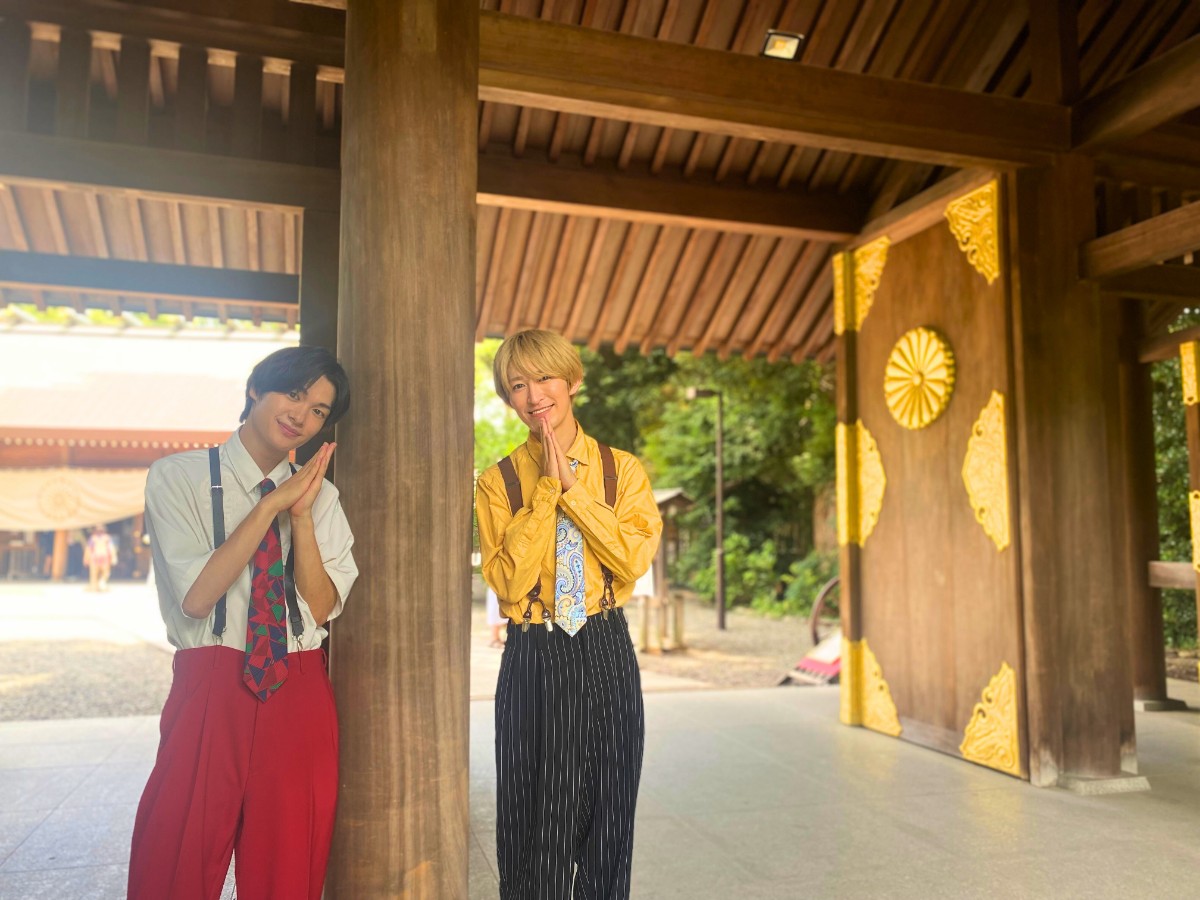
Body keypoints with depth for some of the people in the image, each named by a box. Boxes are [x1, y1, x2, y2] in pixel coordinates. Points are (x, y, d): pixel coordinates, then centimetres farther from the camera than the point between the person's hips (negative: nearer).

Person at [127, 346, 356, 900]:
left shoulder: (321, 497, 9)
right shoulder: (178, 477, 0)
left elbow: (320, 608, -1)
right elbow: (197, 596, -12)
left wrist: (302, 516, -12)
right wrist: (272, 504, -13)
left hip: (300, 696, 3)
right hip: (211, 692, -2)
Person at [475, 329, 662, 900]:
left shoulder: (624, 471, 3)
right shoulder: (498, 483, -1)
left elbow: (635, 558, -12)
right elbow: (508, 581, -12)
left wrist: (573, 488, -14)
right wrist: (547, 488, -15)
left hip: (607, 658, 1)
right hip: (533, 661, -1)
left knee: (607, 820, 13)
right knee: (535, 828, 9)